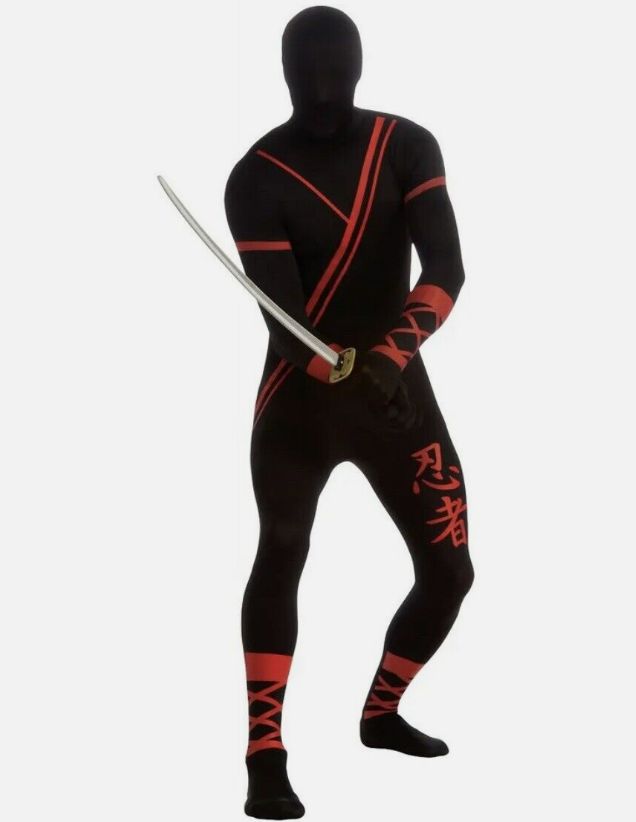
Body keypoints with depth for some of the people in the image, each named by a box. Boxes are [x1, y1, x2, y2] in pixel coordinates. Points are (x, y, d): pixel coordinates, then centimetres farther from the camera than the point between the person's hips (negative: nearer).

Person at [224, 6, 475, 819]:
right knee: (280, 552, -23)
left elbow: (447, 267, -15)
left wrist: (391, 354, -33)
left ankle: (379, 712, 28)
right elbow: (278, 313, -20)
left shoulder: (408, 146, -3)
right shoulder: (256, 178, -11)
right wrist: (346, 373, -40)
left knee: (449, 570, 3)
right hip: (299, 393, -3)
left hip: (398, 386, 3)